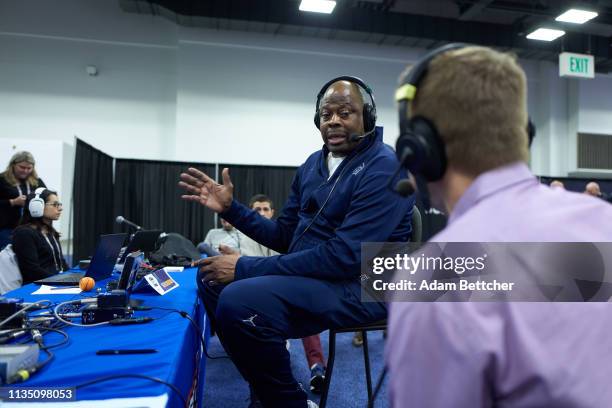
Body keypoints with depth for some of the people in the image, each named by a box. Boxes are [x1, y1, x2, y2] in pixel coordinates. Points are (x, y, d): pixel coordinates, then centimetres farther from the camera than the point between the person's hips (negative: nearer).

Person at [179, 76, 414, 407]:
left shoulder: (384, 168, -15)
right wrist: (231, 208, 0)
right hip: (309, 274, 9)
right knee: (211, 277, 10)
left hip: (360, 286, -9)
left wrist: (246, 267, -22)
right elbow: (284, 237, 15)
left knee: (239, 300, -30)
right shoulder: (312, 164, 11)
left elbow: (346, 256, -24)